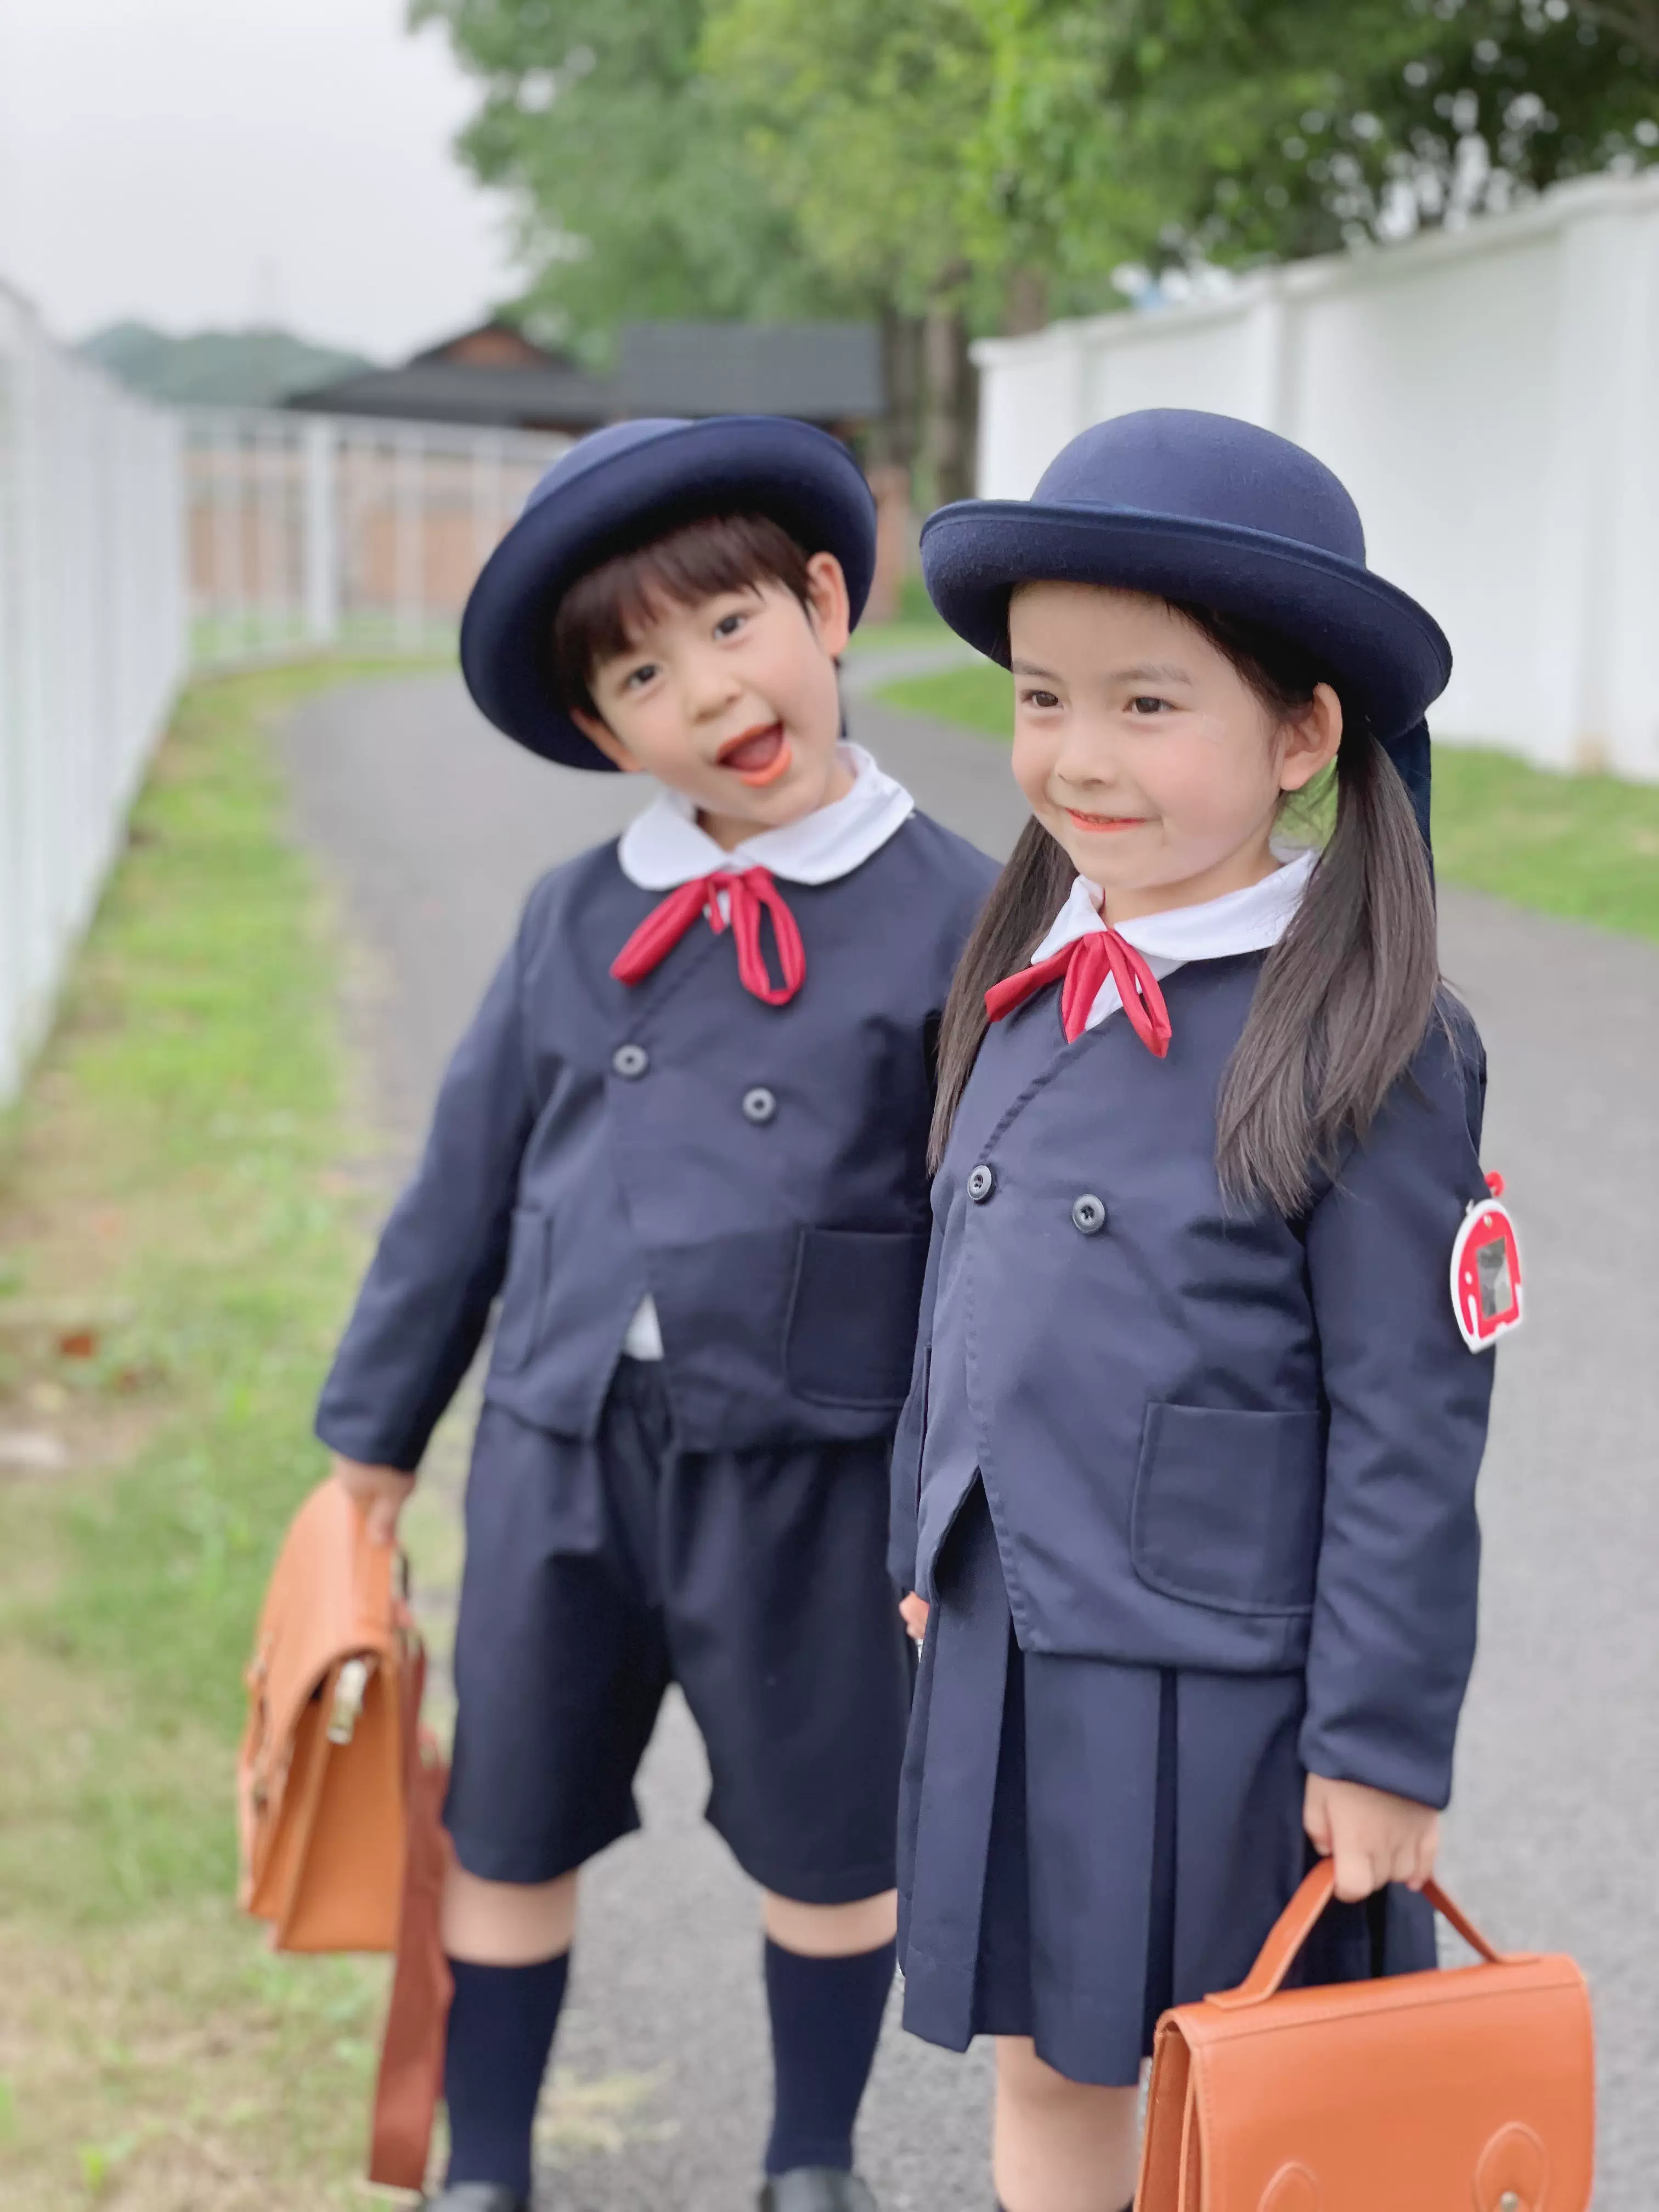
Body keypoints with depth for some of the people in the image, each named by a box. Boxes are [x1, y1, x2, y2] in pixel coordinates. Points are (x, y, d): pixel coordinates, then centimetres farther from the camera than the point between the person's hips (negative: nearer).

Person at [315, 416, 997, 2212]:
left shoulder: (950, 918, -10)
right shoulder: (579, 919, 0)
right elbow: (465, 1181, 9)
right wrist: (378, 1426, 15)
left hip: (807, 1476, -3)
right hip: (557, 1455, 3)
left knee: (827, 1847, 16)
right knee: (510, 1831, 16)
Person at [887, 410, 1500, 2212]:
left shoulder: (1371, 1049, -17)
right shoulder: (1022, 984, 2)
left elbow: (1410, 1430, -15)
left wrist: (1383, 1746, -13)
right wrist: (927, 1550, 19)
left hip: (1231, 1695, -6)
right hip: (1009, 1659, 6)